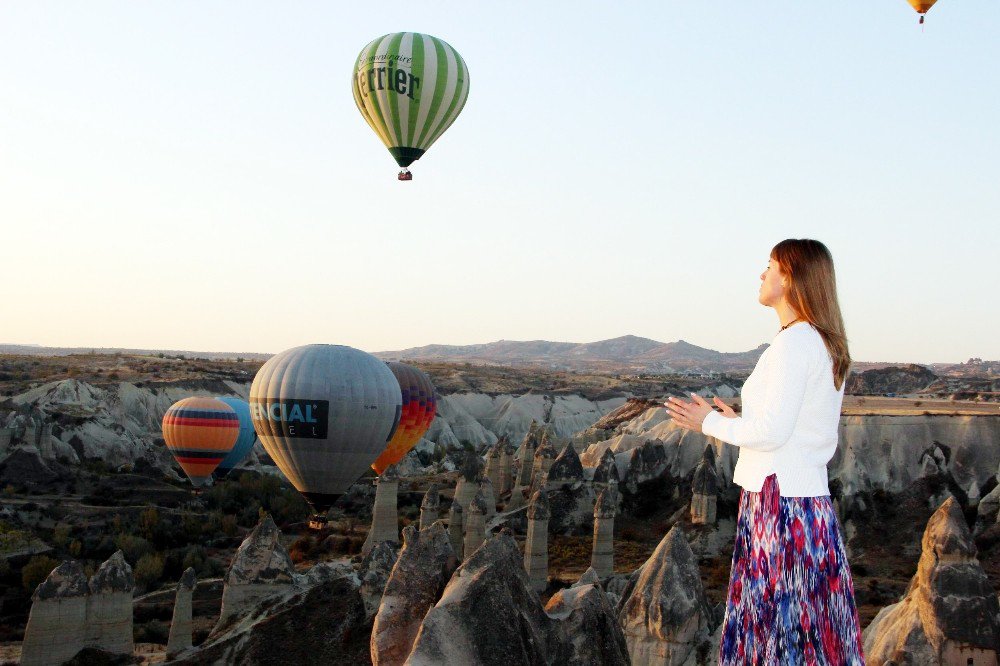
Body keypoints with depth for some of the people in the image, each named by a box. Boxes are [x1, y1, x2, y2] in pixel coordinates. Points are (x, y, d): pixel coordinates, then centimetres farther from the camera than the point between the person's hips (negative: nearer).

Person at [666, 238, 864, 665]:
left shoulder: (794, 343, -15)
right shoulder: (825, 344, 14)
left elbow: (772, 430, -19)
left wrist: (712, 423, -4)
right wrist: (736, 422, 19)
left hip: (780, 502, -10)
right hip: (810, 497, 10)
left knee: (783, 631, -3)